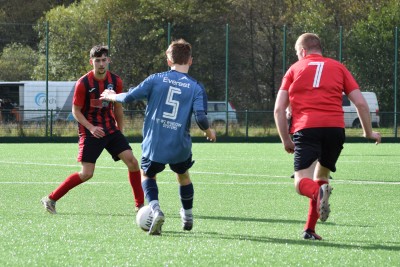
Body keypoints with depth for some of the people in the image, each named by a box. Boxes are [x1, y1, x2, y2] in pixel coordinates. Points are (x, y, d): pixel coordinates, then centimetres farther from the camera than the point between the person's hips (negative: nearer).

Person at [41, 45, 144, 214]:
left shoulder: (115, 81, 0)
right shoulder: (83, 83, -14)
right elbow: (76, 111, -8)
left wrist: (120, 131, 16)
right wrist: (91, 128, -20)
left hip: (111, 129, 5)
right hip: (90, 131, -5)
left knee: (132, 161, -9)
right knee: (86, 174, -11)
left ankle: (140, 205, 3)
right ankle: (51, 199, 4)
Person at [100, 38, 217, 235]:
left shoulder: (156, 79, -3)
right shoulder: (196, 88, -4)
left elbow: (129, 97, -3)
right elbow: (201, 117, -14)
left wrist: (112, 96, 17)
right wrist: (209, 132, 8)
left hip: (154, 145, -1)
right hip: (180, 146, 1)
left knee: (147, 175, 22)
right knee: (183, 176, 29)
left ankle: (155, 210, -4)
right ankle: (188, 217, 41)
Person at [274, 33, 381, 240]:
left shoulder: (295, 69, 17)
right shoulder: (338, 68, 19)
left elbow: (279, 109, 9)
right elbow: (361, 103, 12)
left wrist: (286, 140, 16)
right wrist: (368, 132, 24)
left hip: (306, 129, -2)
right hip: (335, 128, 2)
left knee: (302, 182, -6)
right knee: (321, 175, 21)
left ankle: (319, 192, -42)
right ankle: (310, 229, 14)